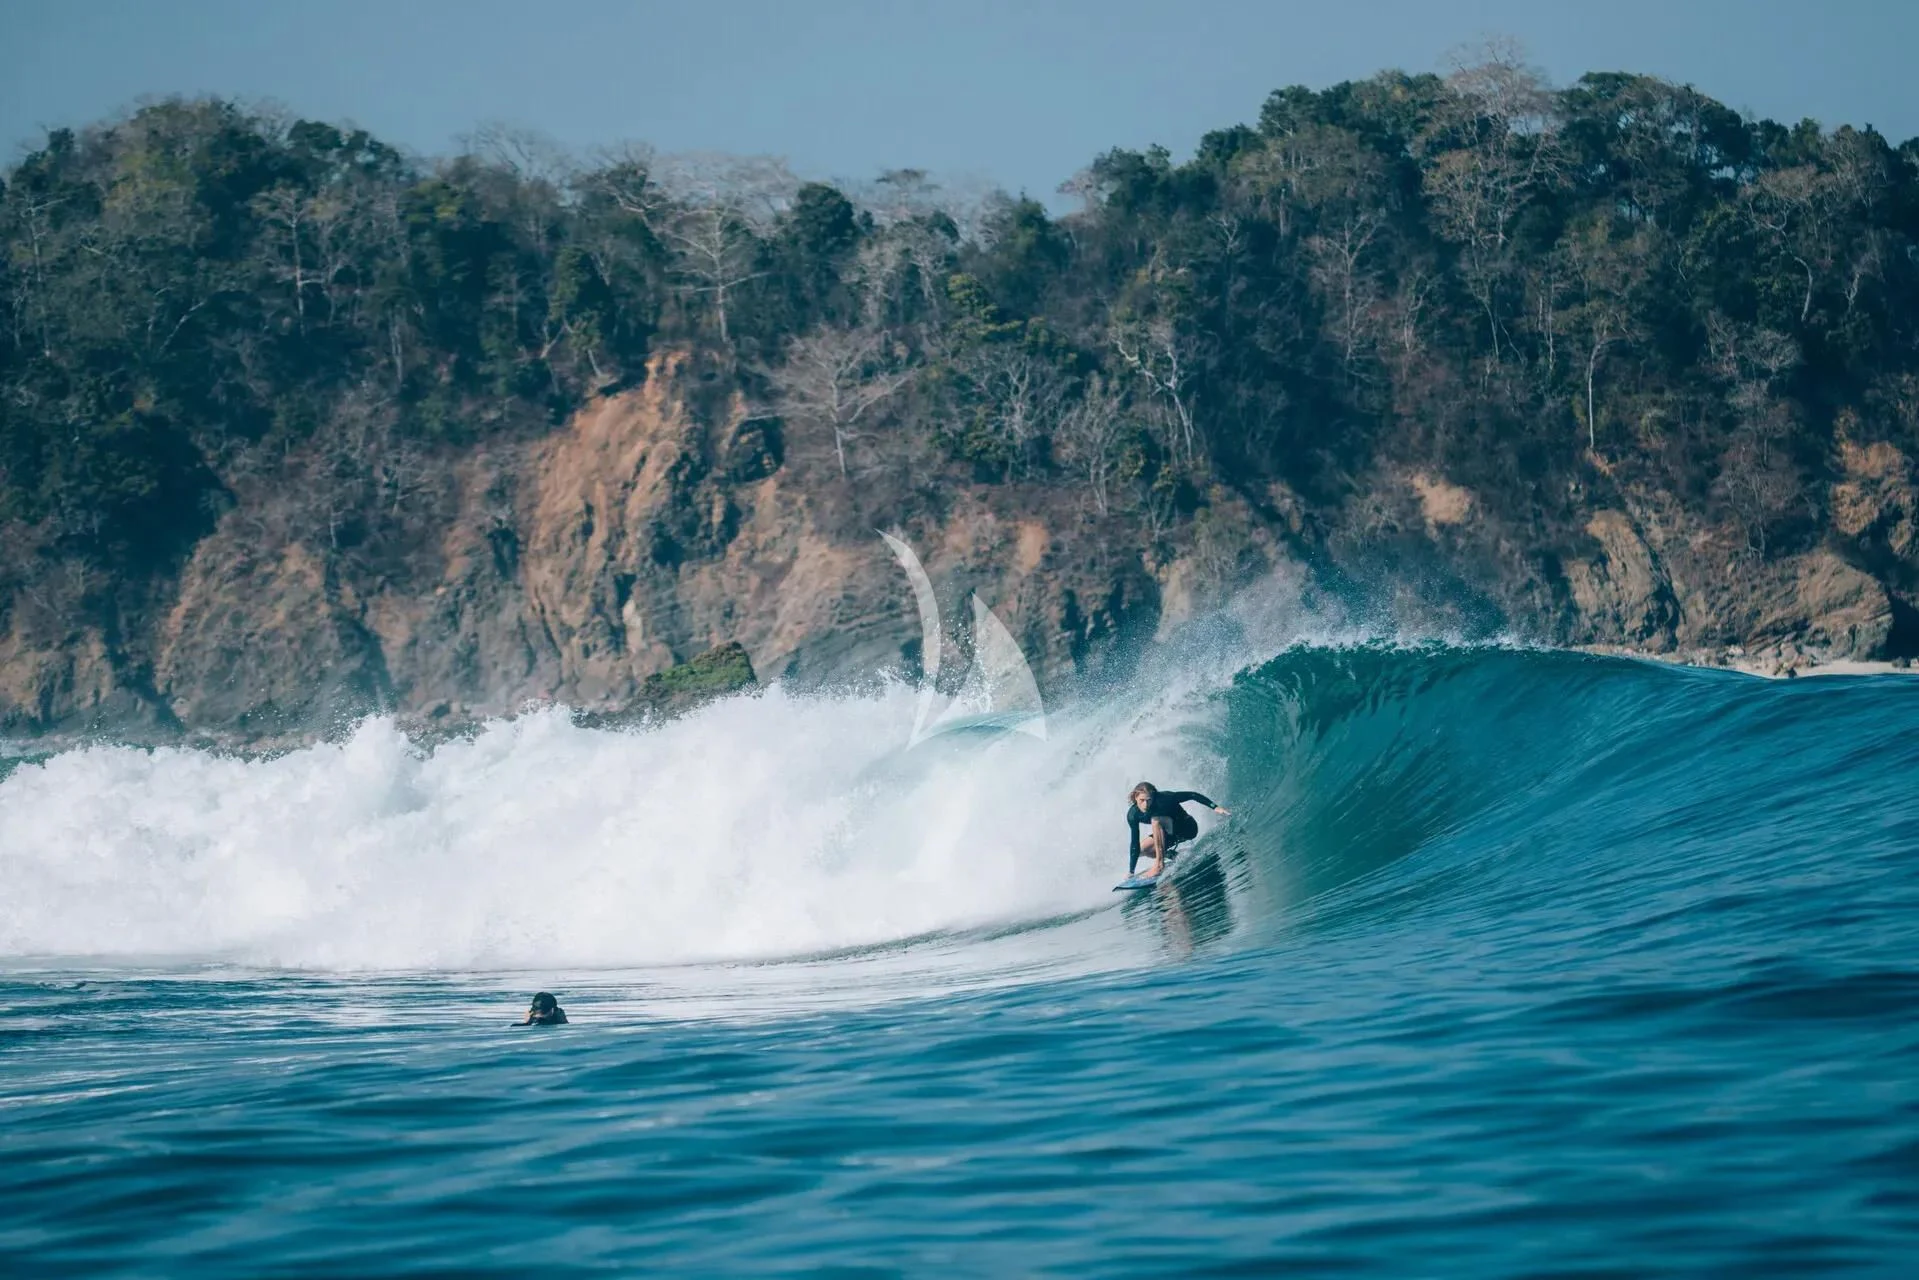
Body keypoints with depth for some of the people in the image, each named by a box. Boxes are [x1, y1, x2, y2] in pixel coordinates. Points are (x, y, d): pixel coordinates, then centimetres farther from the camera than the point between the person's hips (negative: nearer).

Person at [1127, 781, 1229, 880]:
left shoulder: (1163, 799, -28)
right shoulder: (1133, 815, -17)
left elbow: (1192, 795, -22)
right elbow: (1135, 845, -11)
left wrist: (1215, 807, -30)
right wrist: (1130, 871, -13)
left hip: (1187, 828, -6)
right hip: (1170, 833, 6)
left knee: (1156, 819, -30)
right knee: (1143, 849, -14)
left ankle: (1159, 864, -30)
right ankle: (1171, 855, 11)